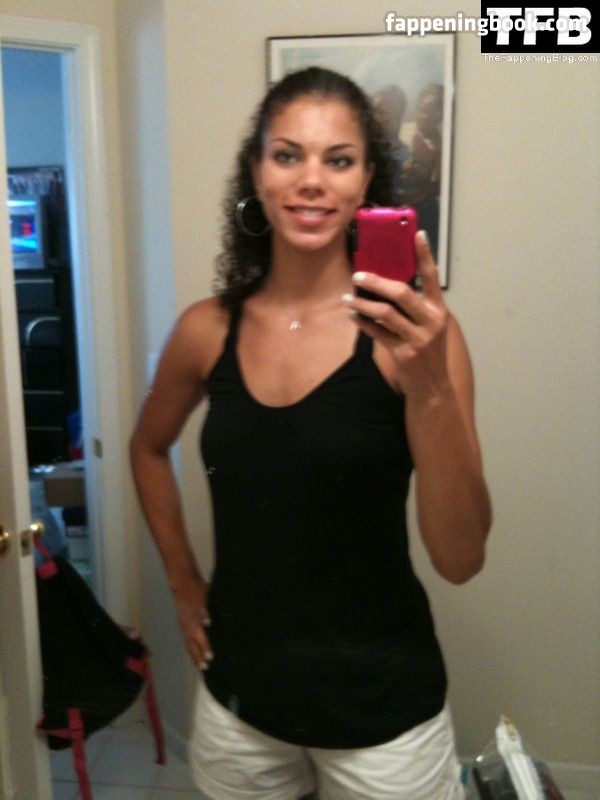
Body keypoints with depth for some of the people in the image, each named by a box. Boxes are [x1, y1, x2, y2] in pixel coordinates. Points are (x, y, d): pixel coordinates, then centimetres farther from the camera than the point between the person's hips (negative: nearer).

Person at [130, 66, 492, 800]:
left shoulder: (410, 331, -15)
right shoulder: (207, 330, -6)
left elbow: (460, 559, -18)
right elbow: (149, 448, 13)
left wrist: (429, 387, -32)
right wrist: (183, 584, 7)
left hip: (381, 706, -2)